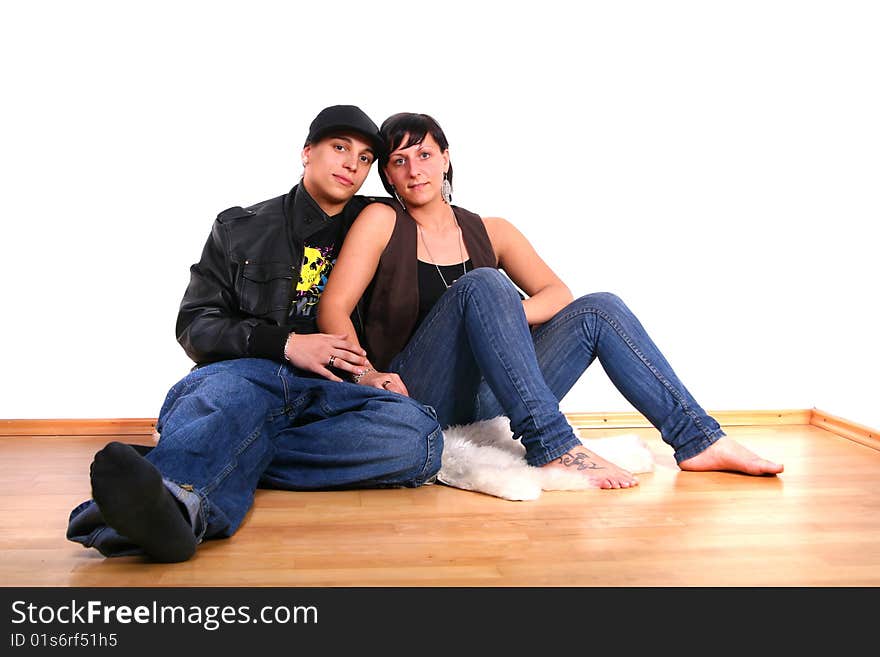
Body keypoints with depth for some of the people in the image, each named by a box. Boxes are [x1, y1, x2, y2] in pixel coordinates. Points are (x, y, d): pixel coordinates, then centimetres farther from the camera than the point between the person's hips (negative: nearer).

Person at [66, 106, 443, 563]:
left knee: (418, 435, -33)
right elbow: (195, 326, 6)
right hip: (243, 375, 0)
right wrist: (284, 343, -10)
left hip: (334, 394, 1)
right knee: (238, 386, -38)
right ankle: (181, 501, -70)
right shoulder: (240, 229, 15)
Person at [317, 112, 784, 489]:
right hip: (420, 400, -4)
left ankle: (697, 441, -6)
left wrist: (505, 316, -15)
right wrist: (368, 377, -22)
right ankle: (552, 445, -36)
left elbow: (558, 294, 6)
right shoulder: (381, 222, 2)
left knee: (600, 309, -6)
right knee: (482, 284, -28)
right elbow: (334, 308, -7)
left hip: (487, 403, 5)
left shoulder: (490, 232, 13)